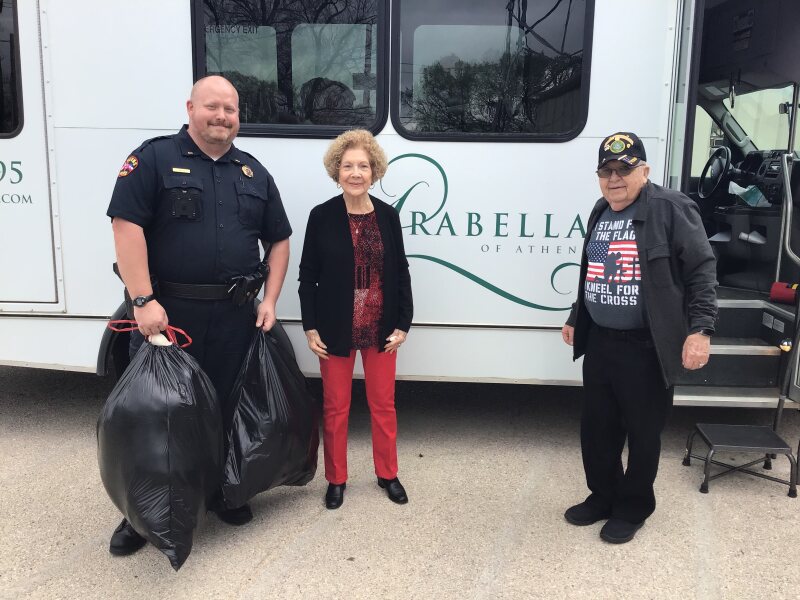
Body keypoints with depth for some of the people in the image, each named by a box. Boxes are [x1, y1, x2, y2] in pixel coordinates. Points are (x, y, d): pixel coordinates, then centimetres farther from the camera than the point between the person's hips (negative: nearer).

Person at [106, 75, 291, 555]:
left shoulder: (255, 173, 12)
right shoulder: (154, 159, -2)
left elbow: (278, 240, 15)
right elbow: (127, 226, -11)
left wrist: (270, 300, 4)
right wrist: (144, 300, -18)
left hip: (234, 315, 4)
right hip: (166, 311, -3)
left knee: (225, 406, 14)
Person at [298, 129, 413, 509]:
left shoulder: (388, 216, 0)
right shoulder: (322, 216, -6)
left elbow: (401, 274, 3)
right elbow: (307, 275, -2)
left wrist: (402, 324, -1)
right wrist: (311, 327, -6)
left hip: (381, 328, 2)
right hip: (336, 329, -1)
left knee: (383, 404, 13)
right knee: (335, 406, 10)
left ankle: (387, 474, 31)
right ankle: (336, 479, 28)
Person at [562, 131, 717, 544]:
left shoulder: (671, 208, -9)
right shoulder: (600, 213, 12)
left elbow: (702, 271, -11)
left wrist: (700, 329, -19)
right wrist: (576, 320, 25)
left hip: (646, 347, -7)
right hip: (599, 342, 7)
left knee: (642, 432, 8)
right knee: (596, 428, 16)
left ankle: (633, 508, 27)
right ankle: (602, 497, 35)